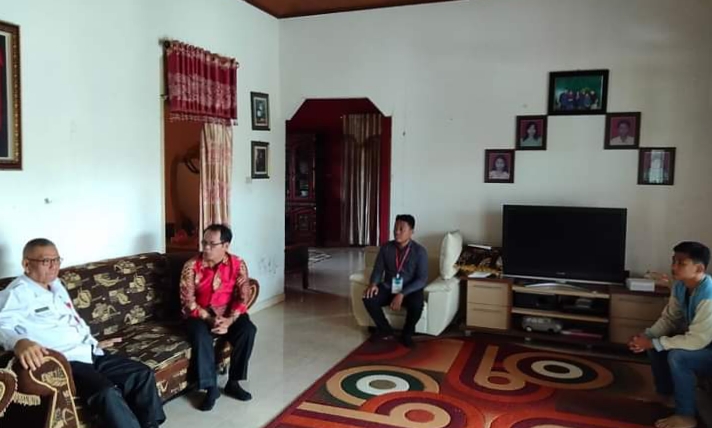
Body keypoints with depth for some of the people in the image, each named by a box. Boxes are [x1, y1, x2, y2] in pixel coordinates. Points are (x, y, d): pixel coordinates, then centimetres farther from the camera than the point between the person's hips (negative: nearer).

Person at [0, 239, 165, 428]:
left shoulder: (56, 286, 20)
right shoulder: (16, 294, -8)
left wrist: (94, 343, 28)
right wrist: (20, 342, -48)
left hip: (90, 354, 9)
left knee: (143, 374, 0)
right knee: (106, 392, -31)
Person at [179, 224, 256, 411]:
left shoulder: (238, 265, -7)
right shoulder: (191, 266, -10)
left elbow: (242, 297, -9)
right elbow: (187, 301, -12)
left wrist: (229, 320, -26)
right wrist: (210, 319, -24)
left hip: (228, 314, 1)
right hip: (200, 315, -1)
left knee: (248, 330, -26)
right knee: (200, 334, -34)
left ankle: (233, 382, -10)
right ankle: (211, 387, -19)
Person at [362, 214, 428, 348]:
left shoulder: (419, 251, -12)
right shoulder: (386, 248, -2)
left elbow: (422, 279, -17)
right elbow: (378, 270, 4)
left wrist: (402, 294, -28)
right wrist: (373, 284, -20)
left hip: (410, 290, -3)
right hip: (388, 287, 3)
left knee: (417, 304, -35)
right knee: (368, 298, -25)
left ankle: (407, 334, -5)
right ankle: (385, 330, -1)